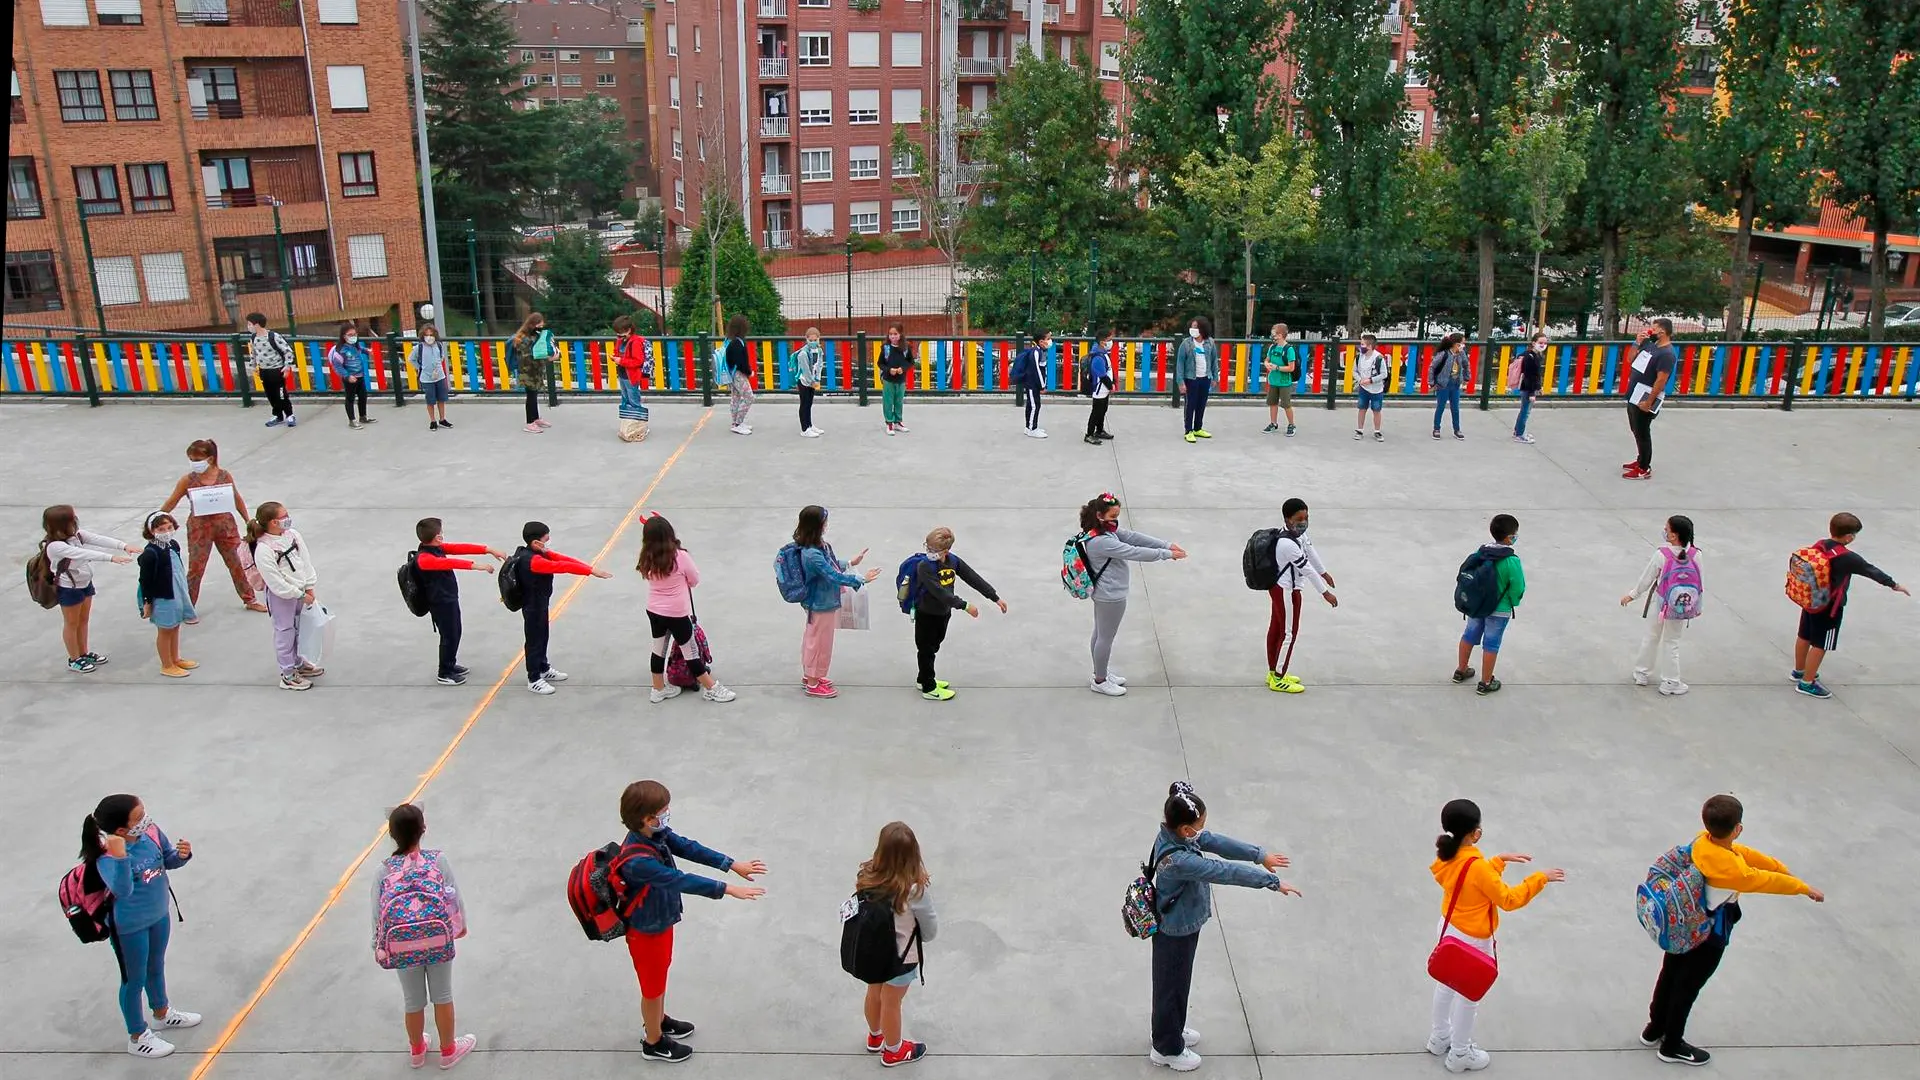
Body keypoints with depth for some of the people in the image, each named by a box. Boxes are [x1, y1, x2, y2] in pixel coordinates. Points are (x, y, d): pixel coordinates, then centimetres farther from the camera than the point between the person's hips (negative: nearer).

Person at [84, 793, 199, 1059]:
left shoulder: (151, 833, -16)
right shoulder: (107, 857, -33)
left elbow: (169, 861, 1)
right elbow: (122, 891, -47)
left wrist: (183, 854, -22)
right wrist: (120, 858, -59)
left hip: (159, 915, 6)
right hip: (130, 927, -6)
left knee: (156, 968, 29)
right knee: (134, 980, 14)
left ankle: (162, 1014, 54)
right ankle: (138, 1038, 35)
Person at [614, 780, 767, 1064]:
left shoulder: (657, 834, -14)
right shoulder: (638, 861, -40)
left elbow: (689, 848, -10)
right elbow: (681, 880, -42)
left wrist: (733, 865, -14)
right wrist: (728, 889, -41)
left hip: (661, 921, 8)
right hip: (646, 931, -8)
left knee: (660, 975, 30)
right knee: (653, 986, 16)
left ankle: (659, 1021, 55)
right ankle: (654, 1042, 40)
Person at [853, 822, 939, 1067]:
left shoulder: (866, 876, -22)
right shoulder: (916, 889, -33)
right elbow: (931, 929, -17)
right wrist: (922, 937, 7)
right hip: (900, 956, -4)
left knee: (874, 994, 30)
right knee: (891, 1003, 21)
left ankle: (875, 1037, 57)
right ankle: (893, 1051, 48)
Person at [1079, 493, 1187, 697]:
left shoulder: (1106, 530, -1)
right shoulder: (1100, 541, -32)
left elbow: (1132, 536, -4)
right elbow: (1134, 552, -30)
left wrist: (1166, 545, -9)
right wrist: (1167, 554, -22)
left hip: (1104, 593, 10)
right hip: (1111, 596, -10)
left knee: (1100, 633, 23)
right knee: (1106, 637, 7)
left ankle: (1100, 672, 40)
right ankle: (1100, 681, 23)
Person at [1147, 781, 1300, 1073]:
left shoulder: (1176, 834, -11)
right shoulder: (1178, 859, -39)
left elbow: (1218, 843, -5)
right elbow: (1225, 872, -35)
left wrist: (1260, 855, -6)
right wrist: (1272, 882, -29)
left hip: (1183, 925, 9)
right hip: (1175, 932, -9)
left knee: (1179, 982, 28)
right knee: (1171, 986, 12)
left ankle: (1173, 1030, 49)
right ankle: (1167, 1049, 33)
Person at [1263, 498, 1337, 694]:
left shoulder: (1298, 533, -2)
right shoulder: (1288, 544, -31)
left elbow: (1310, 551, 14)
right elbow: (1307, 570, -26)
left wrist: (1324, 573, 28)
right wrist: (1325, 593, -19)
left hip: (1279, 588, 10)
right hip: (1286, 591, -10)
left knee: (1276, 629, 18)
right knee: (1290, 633, 0)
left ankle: (1274, 672, 31)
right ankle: (1278, 680, 11)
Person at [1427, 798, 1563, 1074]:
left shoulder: (1447, 855, -8)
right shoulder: (1477, 865, -33)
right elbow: (1508, 900, -22)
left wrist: (1501, 860, 7)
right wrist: (1540, 878, -17)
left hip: (1449, 928, 8)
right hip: (1472, 939, -8)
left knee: (1446, 984, 25)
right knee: (1469, 995, 12)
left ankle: (1439, 1038, 45)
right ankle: (1459, 1055, 29)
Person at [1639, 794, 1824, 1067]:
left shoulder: (1703, 841, -13)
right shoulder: (1731, 867, -35)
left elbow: (1745, 854, 0)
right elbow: (1765, 880, -22)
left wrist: (1781, 866, 5)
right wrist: (1804, 888, -5)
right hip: (1708, 936, -7)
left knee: (1670, 976, 22)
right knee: (1688, 987, 11)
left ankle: (1654, 1030, 40)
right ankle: (1672, 1046, 29)